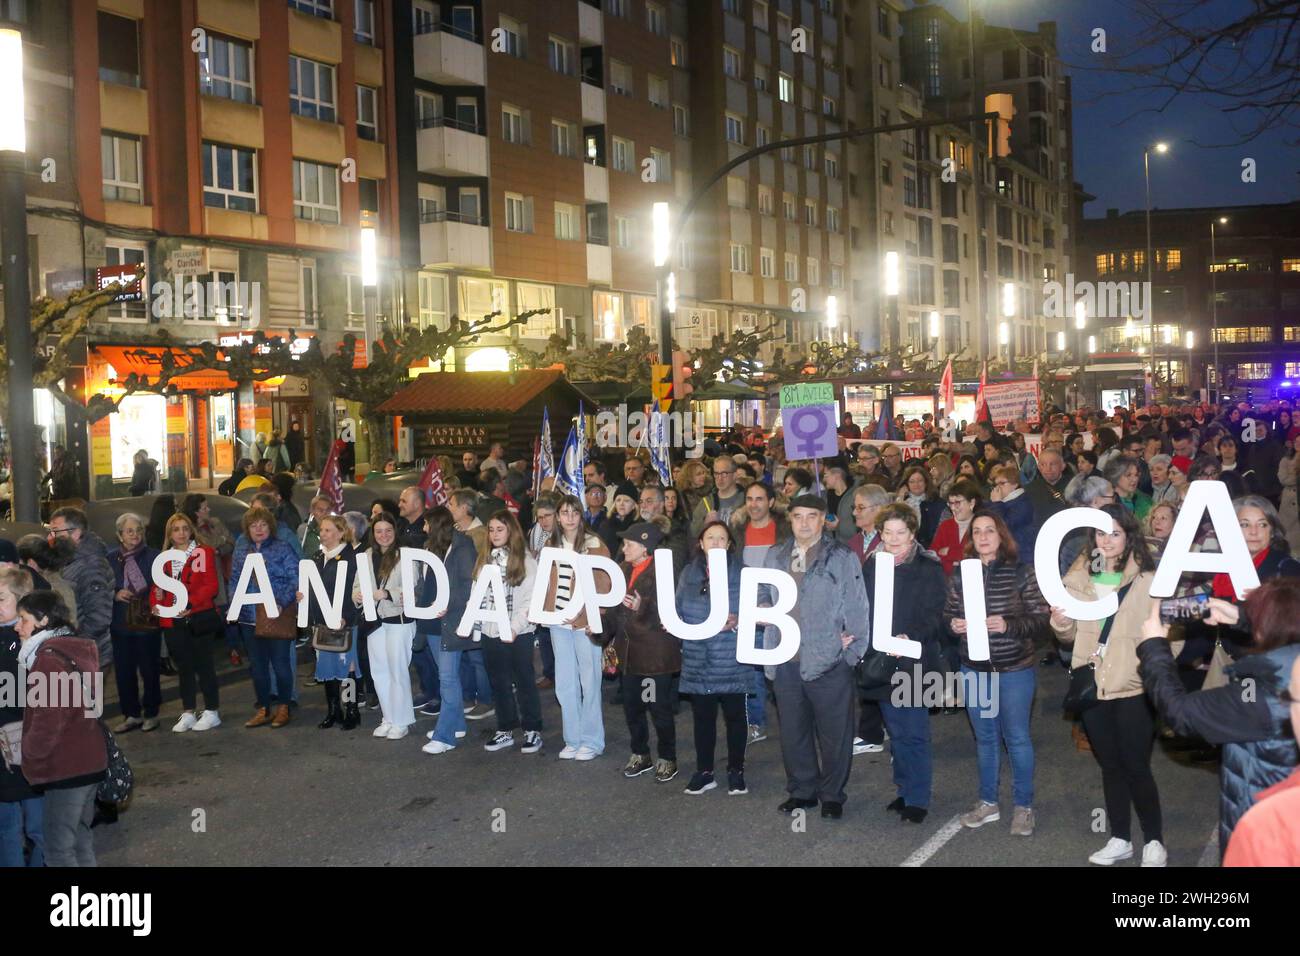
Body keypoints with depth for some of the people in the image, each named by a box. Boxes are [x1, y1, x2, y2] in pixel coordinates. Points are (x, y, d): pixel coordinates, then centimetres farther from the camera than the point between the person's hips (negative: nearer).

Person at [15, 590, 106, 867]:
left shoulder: (48, 660, -17)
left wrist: (30, 753, -4)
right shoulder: (74, 651, 11)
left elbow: (47, 722, -20)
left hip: (64, 770, -9)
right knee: (80, 841, 17)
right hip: (89, 762, 9)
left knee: (59, 849, -2)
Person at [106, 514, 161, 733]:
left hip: (147, 622, -3)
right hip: (120, 624, 3)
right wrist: (116, 595, -9)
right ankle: (131, 714, 20)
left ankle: (151, 713, 18)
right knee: (124, 670, 7)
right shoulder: (110, 559, 6)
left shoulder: (153, 556, -2)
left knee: (149, 669, 4)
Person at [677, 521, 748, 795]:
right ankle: (704, 772, 19)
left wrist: (737, 622, -20)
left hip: (731, 659, -3)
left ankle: (736, 771, 19)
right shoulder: (689, 573, 9)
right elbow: (679, 611, 13)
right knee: (702, 716, 8)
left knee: (735, 715, 6)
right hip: (698, 659, 3)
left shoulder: (742, 573, -1)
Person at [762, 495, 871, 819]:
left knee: (834, 733, 5)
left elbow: (857, 607, -4)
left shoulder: (842, 558, -4)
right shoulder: (775, 557, 10)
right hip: (787, 661, 4)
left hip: (829, 661, -4)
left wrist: (854, 649, -8)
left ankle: (832, 795, 20)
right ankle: (801, 790, 29)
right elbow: (760, 595, 20)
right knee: (793, 731, 14)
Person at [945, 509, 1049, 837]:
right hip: (974, 669, 3)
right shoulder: (960, 575, 1)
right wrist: (953, 625, -12)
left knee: (1017, 737, 7)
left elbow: (1041, 620, -10)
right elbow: (947, 615, 9)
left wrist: (1008, 625, -25)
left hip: (1014, 670, -3)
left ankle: (1024, 806, 21)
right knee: (984, 737, 15)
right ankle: (988, 803, 28)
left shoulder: (1022, 573, -8)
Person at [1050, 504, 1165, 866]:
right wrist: (1061, 621, -8)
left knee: (1136, 767, 1)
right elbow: (1070, 635, 12)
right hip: (1091, 685, 4)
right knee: (1110, 766, 15)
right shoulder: (1079, 576, 6)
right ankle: (1120, 839, 29)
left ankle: (1154, 843, 19)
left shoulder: (1147, 579, -7)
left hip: (1133, 686, -4)